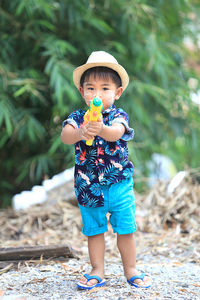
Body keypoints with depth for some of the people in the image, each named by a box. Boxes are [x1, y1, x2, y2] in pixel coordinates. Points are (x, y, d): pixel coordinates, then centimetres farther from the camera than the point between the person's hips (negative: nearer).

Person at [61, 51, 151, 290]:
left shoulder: (118, 116, -7)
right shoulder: (77, 117, -2)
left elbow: (116, 133, -29)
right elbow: (65, 135, -21)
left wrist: (101, 130, -53)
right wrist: (79, 133, -45)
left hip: (119, 186, -1)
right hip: (88, 187, 1)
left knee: (125, 230, 6)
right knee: (94, 231, 10)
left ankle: (130, 270, 22)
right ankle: (97, 272, 22)